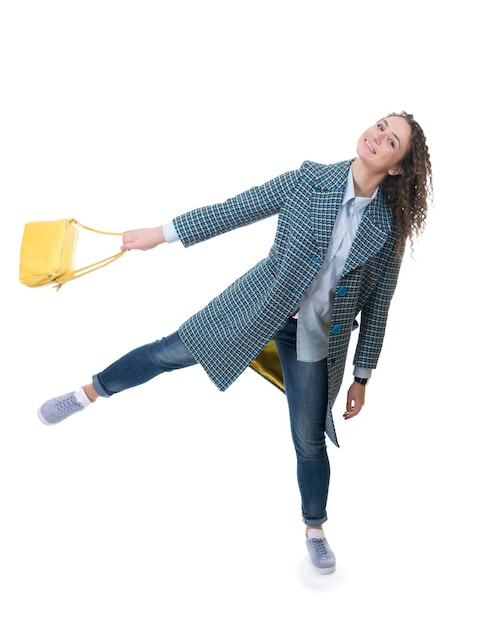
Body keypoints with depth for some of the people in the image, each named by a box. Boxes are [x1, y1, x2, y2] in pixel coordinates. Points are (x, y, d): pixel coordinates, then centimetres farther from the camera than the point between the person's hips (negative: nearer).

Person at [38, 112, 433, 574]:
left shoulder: (390, 225, -8)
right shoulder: (311, 179, -10)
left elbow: (377, 305, -1)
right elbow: (235, 210, -5)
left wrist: (362, 377, 1)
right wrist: (161, 234, -4)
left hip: (317, 339, 0)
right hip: (259, 308, 0)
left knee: (310, 441, 8)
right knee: (172, 351, 1)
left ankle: (315, 530, 34)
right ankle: (89, 393, 28)